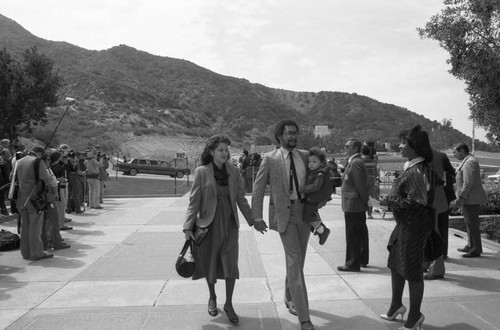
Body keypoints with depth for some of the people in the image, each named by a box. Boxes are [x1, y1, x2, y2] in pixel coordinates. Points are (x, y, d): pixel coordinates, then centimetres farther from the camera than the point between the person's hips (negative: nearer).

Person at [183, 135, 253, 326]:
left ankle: (228, 304, 15)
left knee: (231, 263, -2)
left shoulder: (233, 172, 1)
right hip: (209, 223, -1)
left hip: (230, 223, 2)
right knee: (210, 263, 12)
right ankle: (212, 297, 37)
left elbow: (241, 199, 7)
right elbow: (194, 201, -5)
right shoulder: (201, 172, -6)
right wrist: (188, 226, -9)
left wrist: (252, 220, 6)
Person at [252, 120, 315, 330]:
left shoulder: (305, 156, 8)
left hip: (304, 211, 5)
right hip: (284, 212, -4)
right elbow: (258, 189, -2)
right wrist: (257, 217, -5)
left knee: (297, 260, 16)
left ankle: (290, 299, 40)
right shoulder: (270, 159, -4)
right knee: (294, 261, -9)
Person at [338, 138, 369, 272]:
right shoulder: (353, 162, 13)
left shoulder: (356, 163, -18)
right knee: (360, 233, 18)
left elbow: (361, 185, -21)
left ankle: (353, 263, 6)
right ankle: (362, 260, 30)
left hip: (353, 206, -10)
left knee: (352, 235, -2)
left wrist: (364, 201, -14)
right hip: (357, 206, 10)